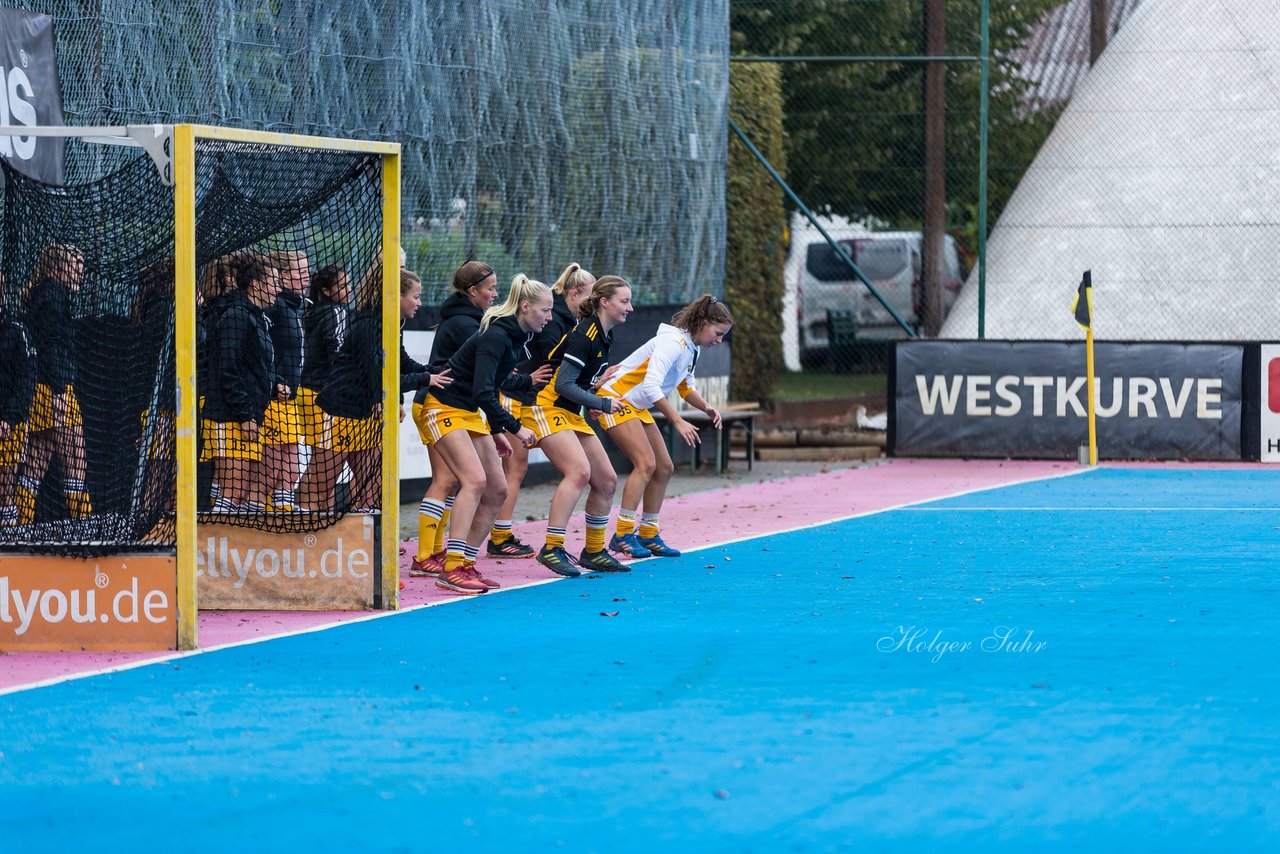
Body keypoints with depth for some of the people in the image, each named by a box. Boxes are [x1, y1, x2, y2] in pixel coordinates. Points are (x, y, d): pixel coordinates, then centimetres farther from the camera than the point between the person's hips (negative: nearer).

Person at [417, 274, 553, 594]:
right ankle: (451, 570, -30)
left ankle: (465, 565, 11)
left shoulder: (518, 336, 6)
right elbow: (483, 392, -30)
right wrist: (514, 428, -28)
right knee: (475, 481, -25)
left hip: (471, 413, 10)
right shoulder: (495, 336, -23)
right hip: (445, 409, -10)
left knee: (497, 492, 7)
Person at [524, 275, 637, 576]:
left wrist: (593, 405, 8)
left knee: (606, 480, 9)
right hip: (548, 408, -10)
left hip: (572, 415, 10)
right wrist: (602, 404, -17)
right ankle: (552, 549, -28)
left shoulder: (604, 336, 10)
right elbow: (563, 384, -22)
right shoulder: (584, 335, -19)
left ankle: (593, 551, 22)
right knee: (579, 471, -27)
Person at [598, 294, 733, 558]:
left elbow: (685, 387, 19)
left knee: (664, 468, 7)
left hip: (637, 407, 10)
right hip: (616, 398, -10)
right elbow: (652, 387, -34)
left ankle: (648, 535, 14)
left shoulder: (692, 348, 6)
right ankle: (623, 535, -18)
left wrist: (706, 407, 0)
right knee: (646, 463, -20)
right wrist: (678, 421, -34)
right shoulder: (672, 343, -24)